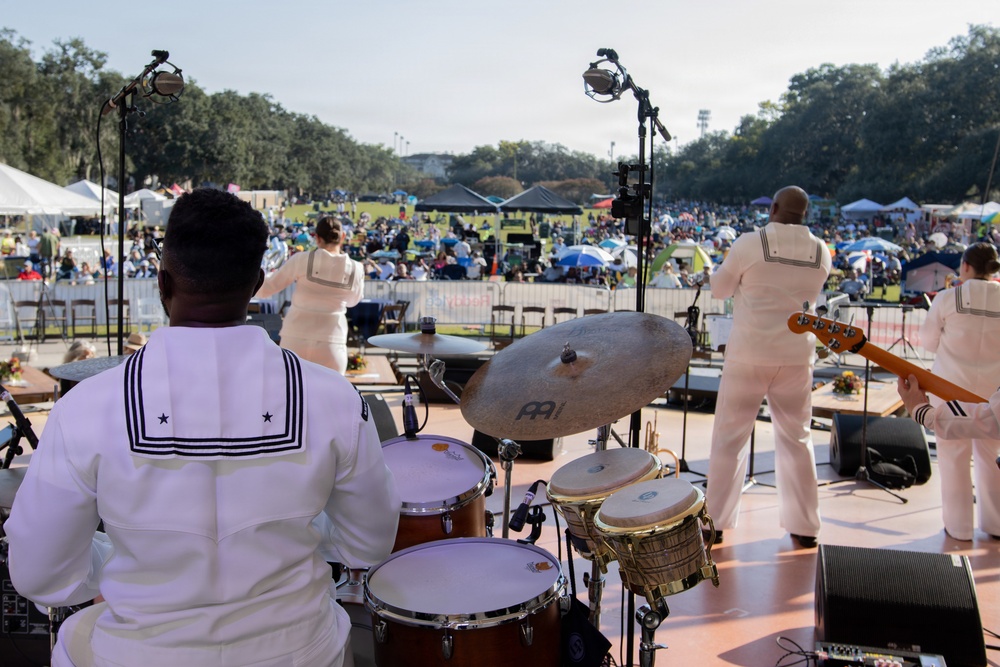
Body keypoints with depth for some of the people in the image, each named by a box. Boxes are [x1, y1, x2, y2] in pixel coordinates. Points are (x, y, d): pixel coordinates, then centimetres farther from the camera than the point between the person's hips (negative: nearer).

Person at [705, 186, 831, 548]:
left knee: (729, 437, 8)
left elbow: (719, 289, 0)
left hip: (749, 354, -3)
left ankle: (716, 521, 15)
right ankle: (804, 525, 22)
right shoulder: (821, 252, 1)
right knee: (796, 438, 15)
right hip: (797, 356, 3)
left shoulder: (750, 244, -11)